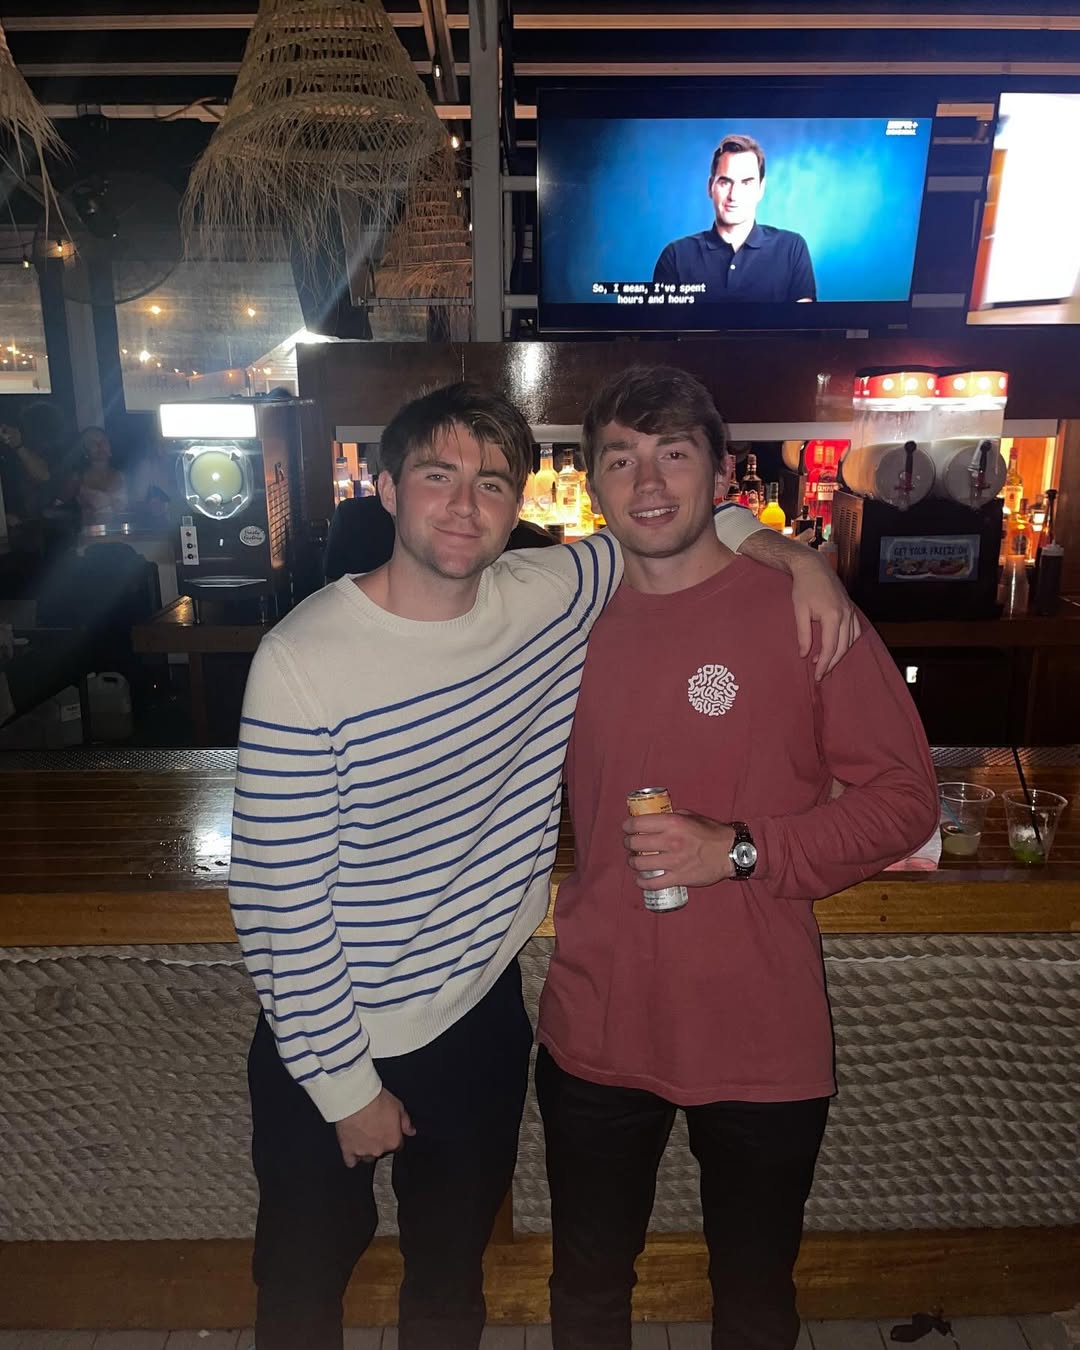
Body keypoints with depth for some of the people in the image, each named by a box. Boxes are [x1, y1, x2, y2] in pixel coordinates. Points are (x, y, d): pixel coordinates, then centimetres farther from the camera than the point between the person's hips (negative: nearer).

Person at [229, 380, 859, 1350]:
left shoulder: (550, 596, -11)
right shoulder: (303, 662, -24)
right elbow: (280, 905, -19)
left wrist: (797, 558, -11)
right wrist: (347, 1086, -12)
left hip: (483, 1016, 3)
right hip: (332, 1047, -2)